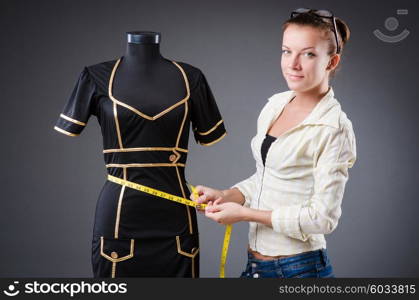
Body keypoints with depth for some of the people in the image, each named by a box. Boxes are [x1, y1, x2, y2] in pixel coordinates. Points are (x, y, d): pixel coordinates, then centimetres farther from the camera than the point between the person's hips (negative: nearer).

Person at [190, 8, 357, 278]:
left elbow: (322, 217, -18)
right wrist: (225, 196, 0)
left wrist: (244, 213, -15)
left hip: (299, 268, -6)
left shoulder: (333, 129, -16)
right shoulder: (275, 104, 5)